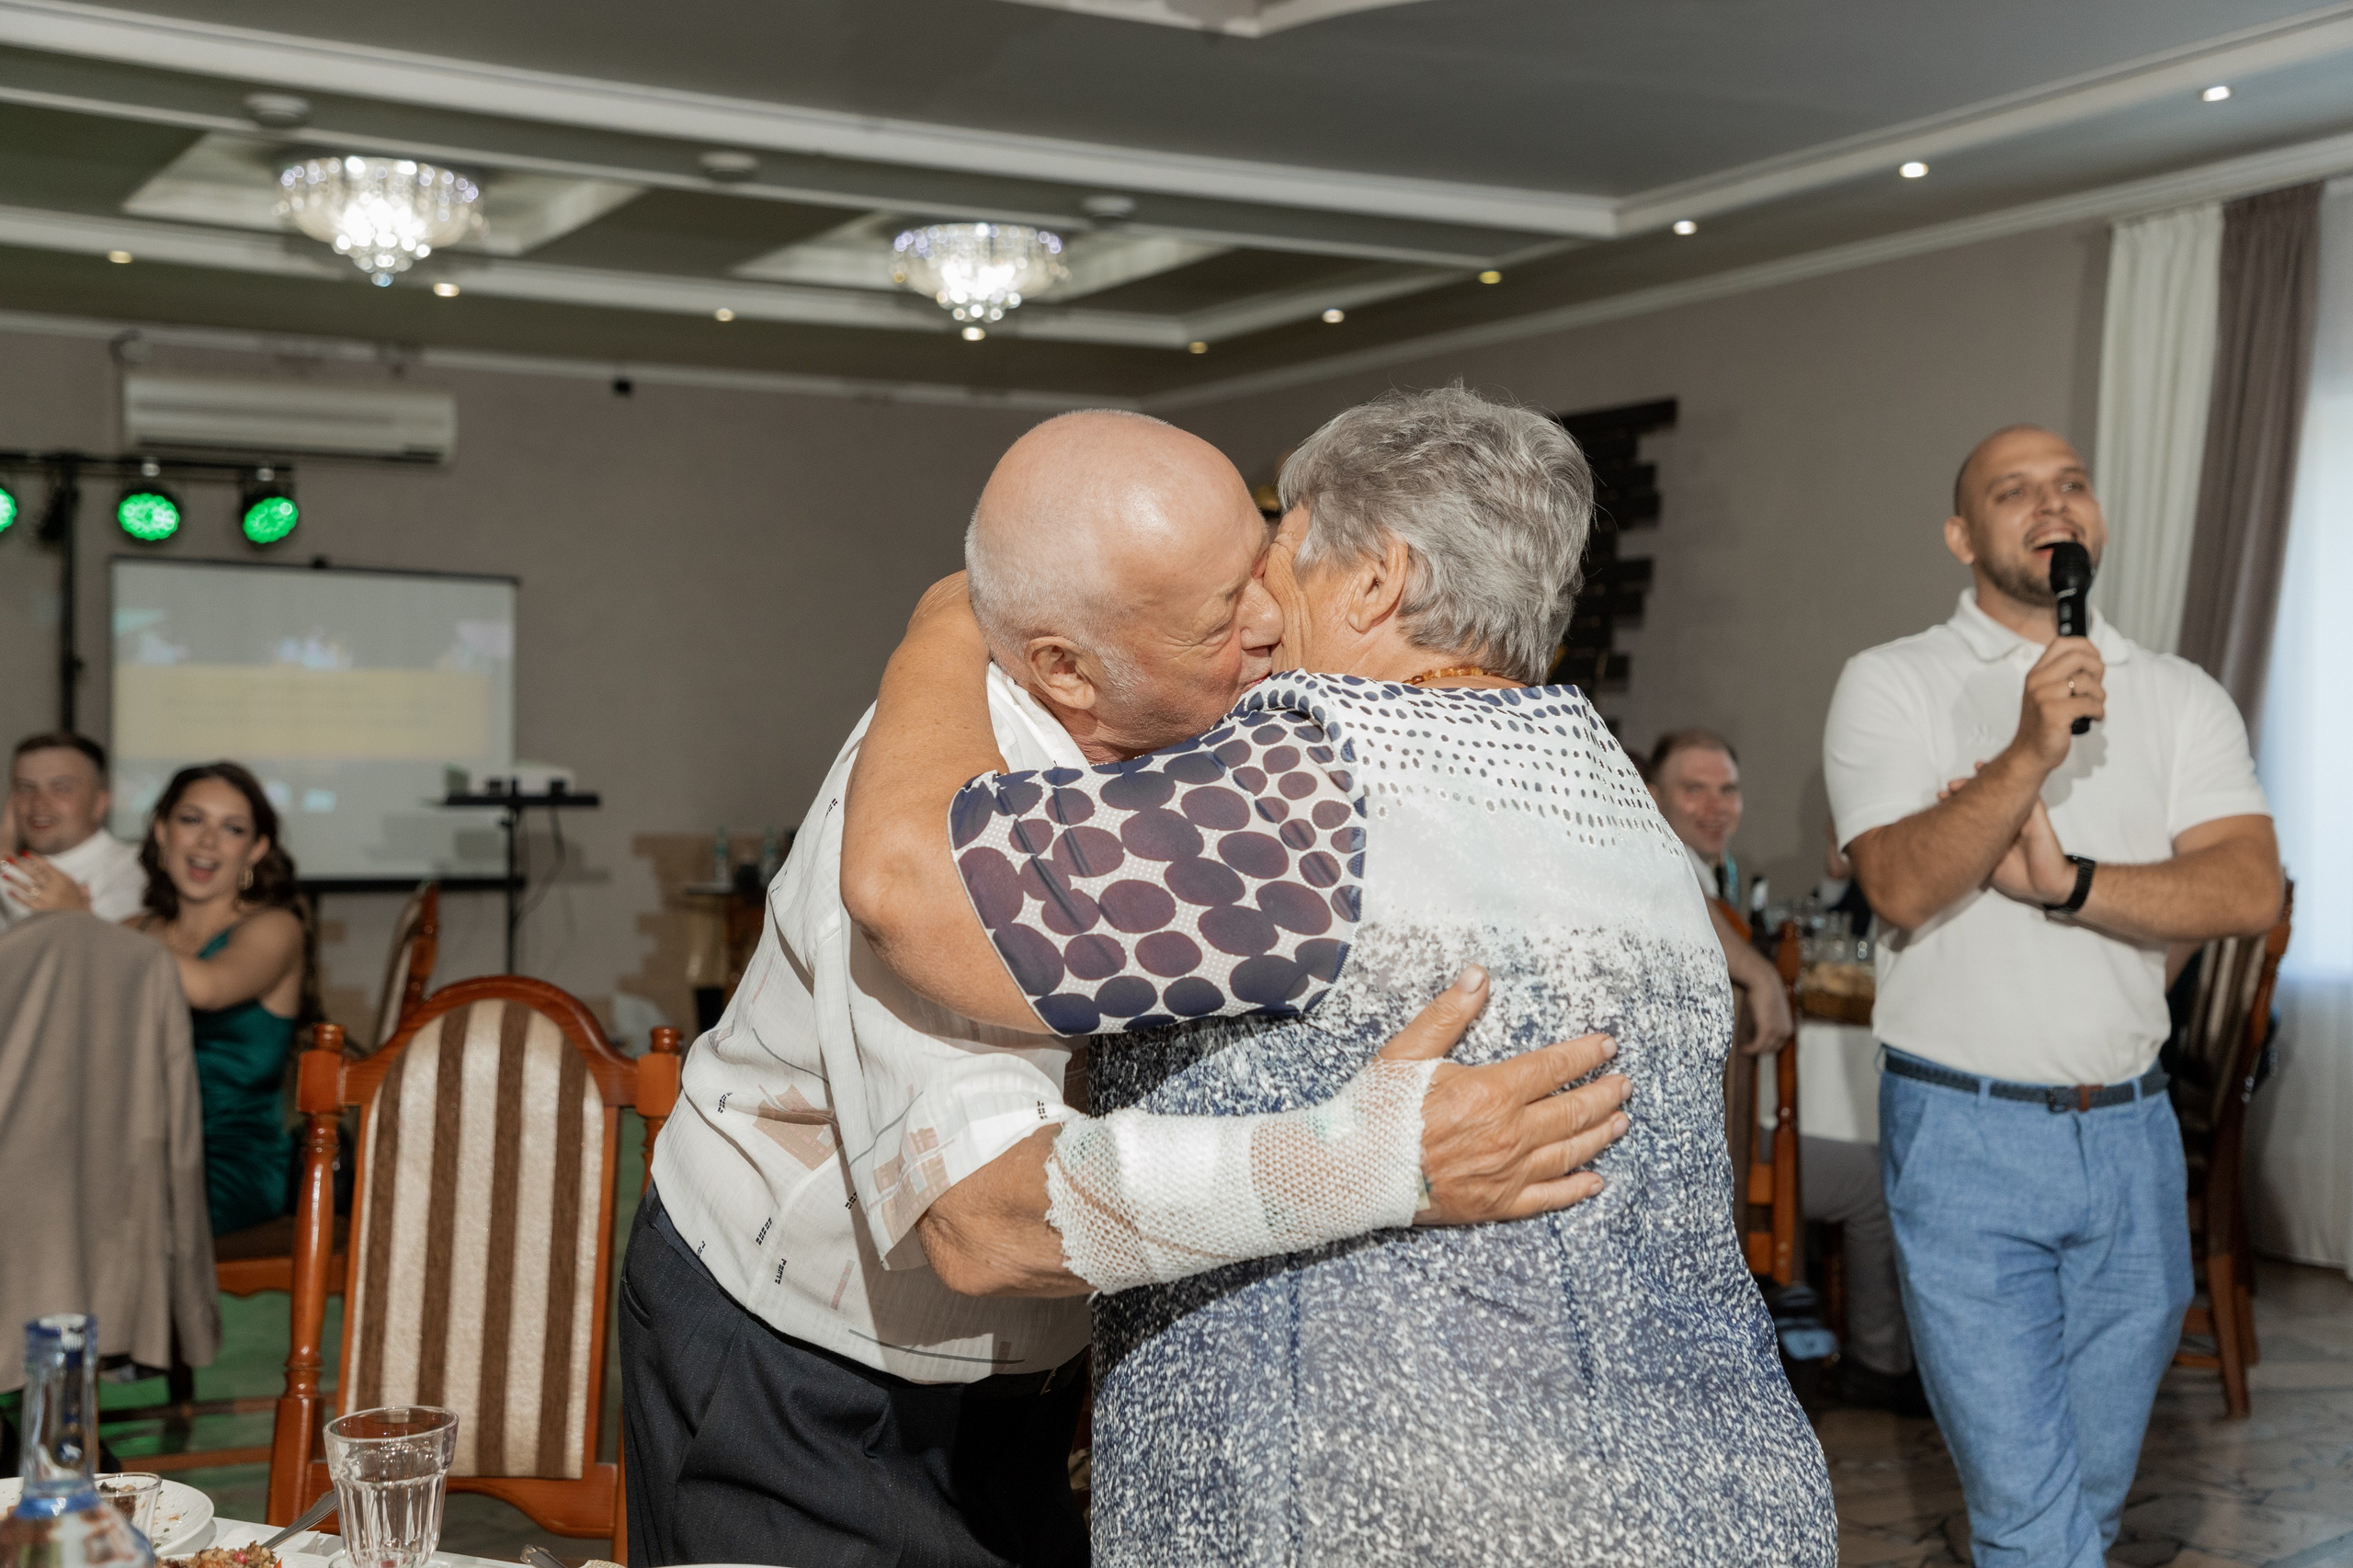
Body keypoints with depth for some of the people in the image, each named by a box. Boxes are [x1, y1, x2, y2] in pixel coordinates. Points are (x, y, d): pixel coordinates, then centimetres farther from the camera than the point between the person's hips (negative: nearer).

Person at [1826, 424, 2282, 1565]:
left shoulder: (2181, 698, 8)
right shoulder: (1891, 685, -2)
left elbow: (2251, 888, -7)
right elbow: (1900, 885, -17)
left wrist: (2066, 883, -18)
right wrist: (2029, 753, -27)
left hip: (2131, 1137, 4)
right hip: (1965, 1135, -4)